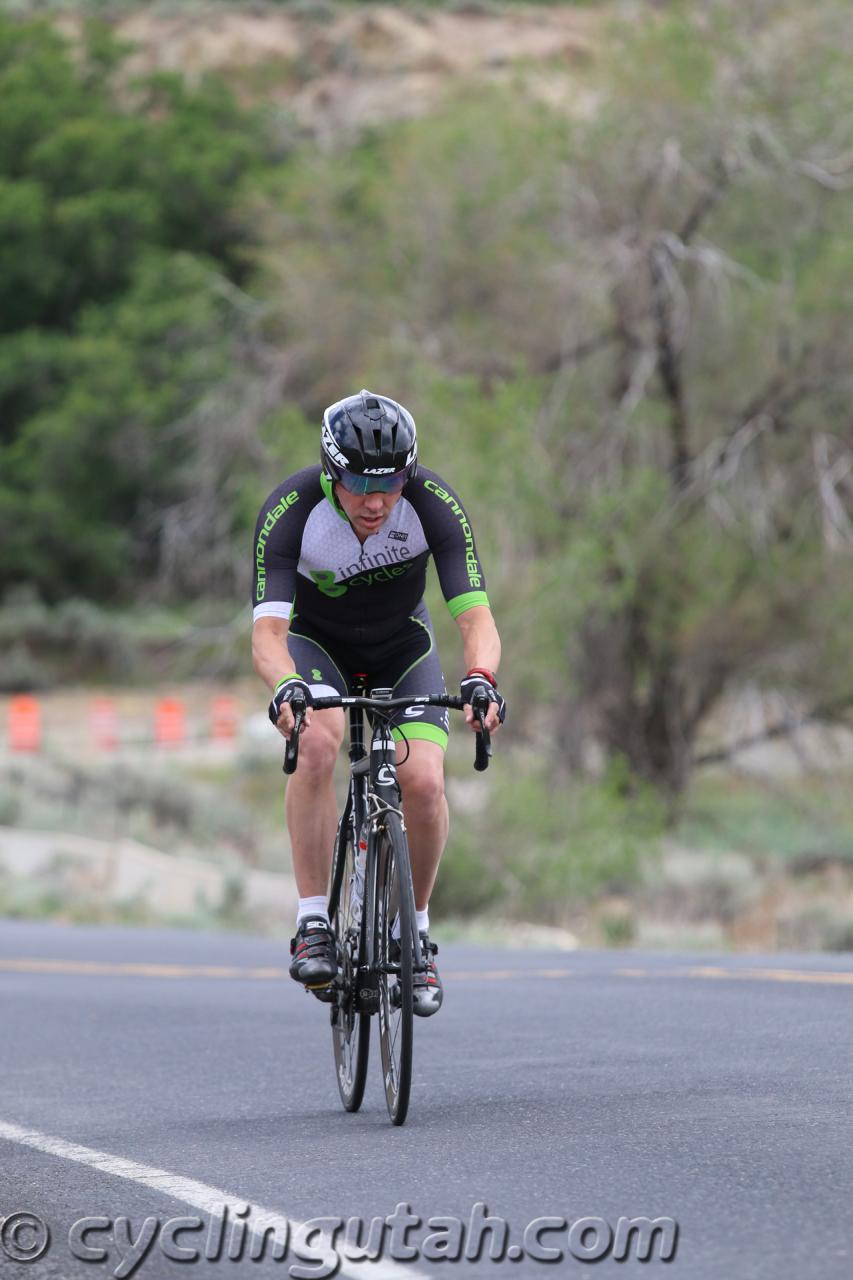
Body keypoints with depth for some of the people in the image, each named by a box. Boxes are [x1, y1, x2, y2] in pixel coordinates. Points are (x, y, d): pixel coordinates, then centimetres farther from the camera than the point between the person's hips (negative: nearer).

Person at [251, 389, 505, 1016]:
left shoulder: (434, 504, -28)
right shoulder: (292, 511, -31)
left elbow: (476, 615, -33)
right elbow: (268, 629, -37)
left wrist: (481, 678, -54)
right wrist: (285, 685, -58)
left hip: (403, 647, 1)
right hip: (317, 643, -1)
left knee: (423, 780, -21)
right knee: (318, 741, -33)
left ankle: (416, 928, 4)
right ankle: (313, 923, -23)